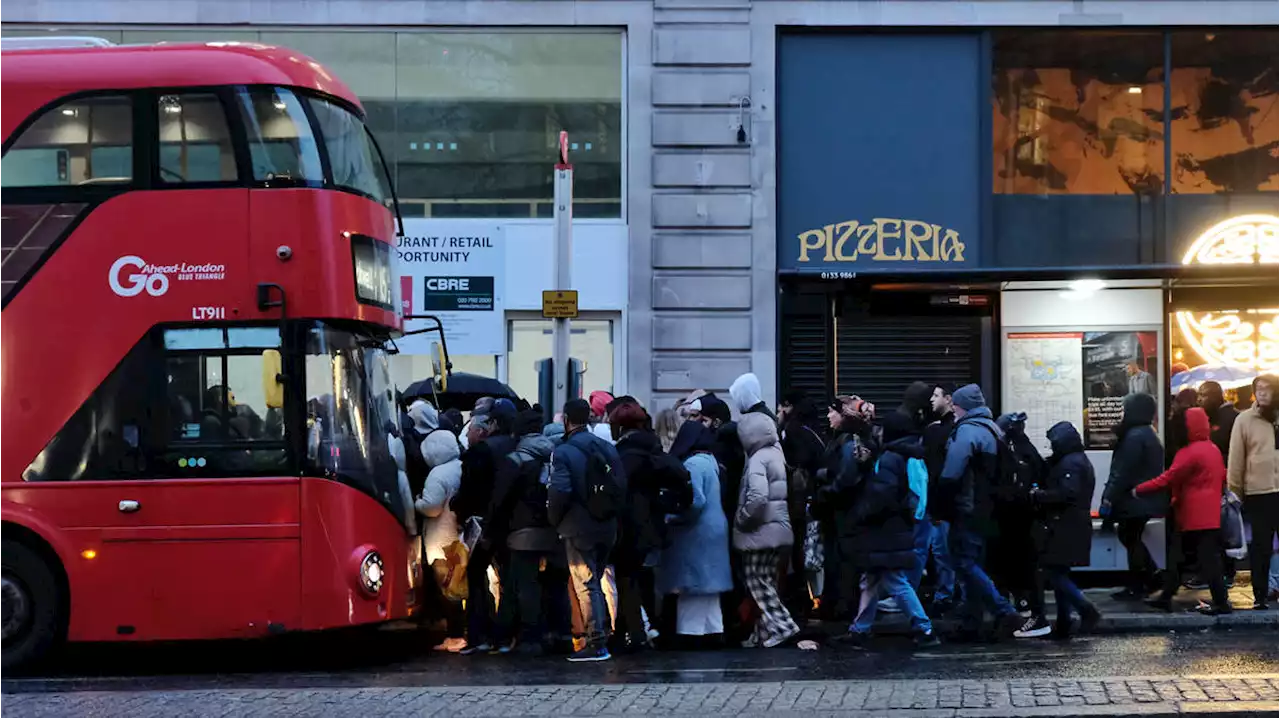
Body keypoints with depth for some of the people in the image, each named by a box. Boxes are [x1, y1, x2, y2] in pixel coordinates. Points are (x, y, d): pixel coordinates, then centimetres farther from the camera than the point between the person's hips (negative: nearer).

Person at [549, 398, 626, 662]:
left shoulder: (563, 452, -12)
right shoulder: (607, 448, 6)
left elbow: (559, 491, -21)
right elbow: (622, 485, 3)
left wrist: (555, 520, -5)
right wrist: (610, 512, 13)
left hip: (579, 528, -6)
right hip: (607, 527, 6)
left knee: (585, 585, -2)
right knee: (595, 581, 18)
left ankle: (596, 643, -5)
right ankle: (603, 631, 20)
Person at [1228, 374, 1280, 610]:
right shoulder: (1244, 420, -1)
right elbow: (1235, 460, -1)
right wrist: (1233, 492, -4)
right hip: (1258, 494, -1)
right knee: (1260, 548, 6)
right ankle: (1260, 597, 11)